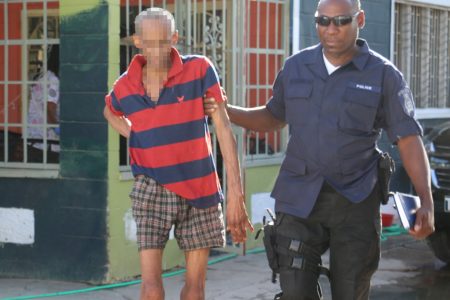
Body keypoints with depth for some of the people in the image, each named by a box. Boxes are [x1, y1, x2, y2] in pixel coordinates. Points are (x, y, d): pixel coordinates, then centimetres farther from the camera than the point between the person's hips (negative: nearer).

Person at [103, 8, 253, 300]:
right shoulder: (125, 87, -3)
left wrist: (235, 193, -17)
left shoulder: (199, 69, -10)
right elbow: (110, 112, 23)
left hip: (200, 189, 0)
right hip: (152, 190, 0)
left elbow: (224, 128, -11)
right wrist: (137, 138, 4)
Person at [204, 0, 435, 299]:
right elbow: (273, 117, 20)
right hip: (298, 199, 2)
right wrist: (225, 110, 4)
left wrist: (426, 201, -17)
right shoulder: (296, 66, 7)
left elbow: (409, 138, -7)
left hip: (355, 203, -2)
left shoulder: (384, 75, -3)